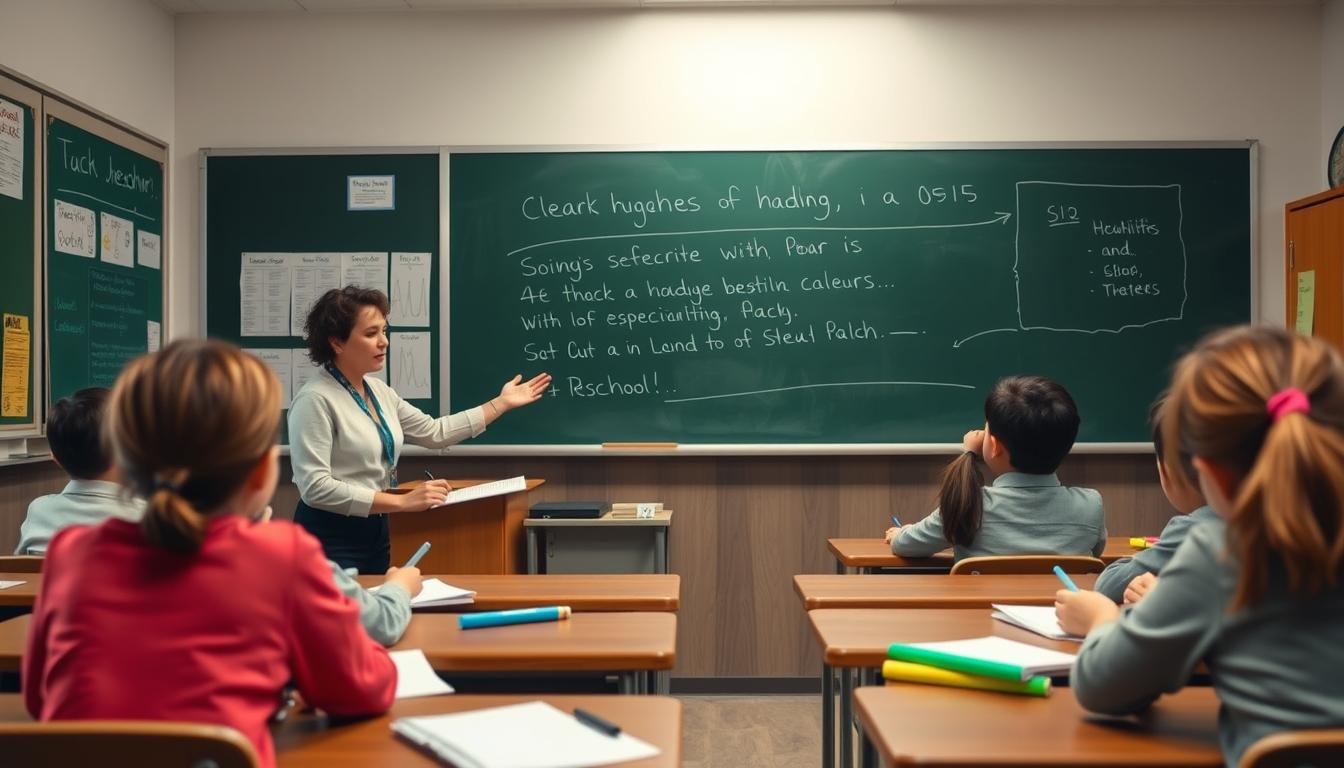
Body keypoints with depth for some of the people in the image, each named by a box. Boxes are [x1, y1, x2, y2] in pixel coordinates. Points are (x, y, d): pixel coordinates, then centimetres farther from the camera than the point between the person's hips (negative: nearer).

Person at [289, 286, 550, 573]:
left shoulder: (378, 391, 7)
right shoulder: (315, 399, -18)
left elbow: (434, 432, 15)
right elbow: (316, 487, -25)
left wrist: (502, 403, 15)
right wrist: (402, 502, -26)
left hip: (376, 533, 8)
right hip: (329, 540, -8)